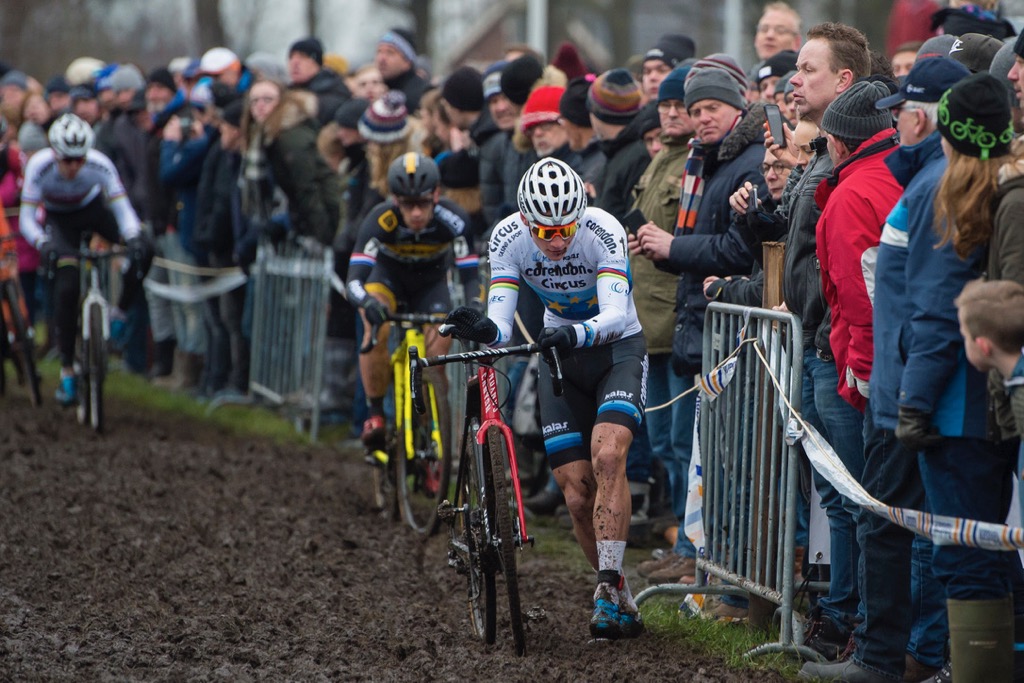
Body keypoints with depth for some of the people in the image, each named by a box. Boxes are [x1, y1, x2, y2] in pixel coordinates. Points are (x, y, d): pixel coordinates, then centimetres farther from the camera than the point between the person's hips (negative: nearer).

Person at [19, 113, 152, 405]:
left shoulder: (100, 165, -31)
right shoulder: (40, 167, -32)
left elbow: (122, 208, -27)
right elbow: (26, 219, -28)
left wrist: (133, 237, -46)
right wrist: (43, 243, -47)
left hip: (93, 209, 1)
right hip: (60, 219, -1)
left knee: (143, 250, -25)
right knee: (66, 288, -18)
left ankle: (120, 312, -3)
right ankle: (67, 371, -7)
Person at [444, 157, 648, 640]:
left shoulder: (603, 231, -27)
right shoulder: (508, 238, -18)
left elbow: (615, 314, -38)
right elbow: (501, 324, -22)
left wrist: (578, 334, -57)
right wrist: (484, 330, -45)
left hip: (617, 348, -3)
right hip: (560, 357, 3)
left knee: (607, 456, -28)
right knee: (578, 497, -2)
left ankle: (609, 589, -26)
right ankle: (622, 600, 14)